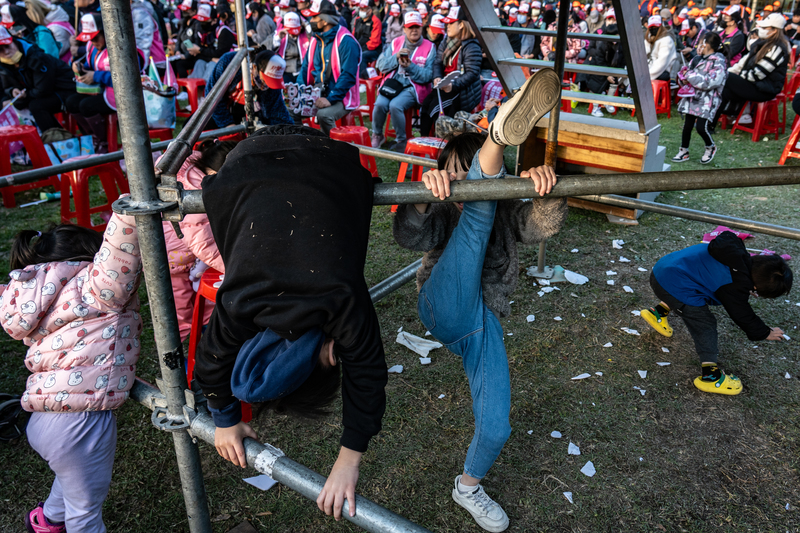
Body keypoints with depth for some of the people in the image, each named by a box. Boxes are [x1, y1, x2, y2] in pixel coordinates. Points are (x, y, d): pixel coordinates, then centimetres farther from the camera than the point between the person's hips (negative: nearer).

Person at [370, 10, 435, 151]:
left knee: (395, 105, -31)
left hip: (412, 87, -3)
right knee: (380, 104, -26)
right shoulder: (395, 43, 11)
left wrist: (409, 66, -18)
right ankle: (377, 135, 1)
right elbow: (381, 65, 5)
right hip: (392, 82, 3)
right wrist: (396, 57, -11)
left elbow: (427, 76, -6)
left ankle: (402, 141, -9)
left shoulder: (429, 47, 2)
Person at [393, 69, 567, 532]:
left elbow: (543, 225, -9)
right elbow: (410, 236, -14)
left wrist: (545, 192, -32)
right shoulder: (443, 212, 11)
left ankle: (469, 486, 31)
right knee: (478, 212, -21)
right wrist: (424, 196, -36)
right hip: (446, 310, -3)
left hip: (485, 325, 3)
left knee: (496, 428, 1)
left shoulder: (504, 211, 15)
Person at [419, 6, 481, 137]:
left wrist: (453, 85, -31)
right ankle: (423, 138, -7)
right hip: (445, 86, 8)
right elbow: (438, 62, 11)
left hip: (463, 91, -8)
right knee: (426, 103, -13)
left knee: (435, 106, -22)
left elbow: (472, 73, -21)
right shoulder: (446, 43, 12)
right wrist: (437, 77, -12)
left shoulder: (471, 47, -14)